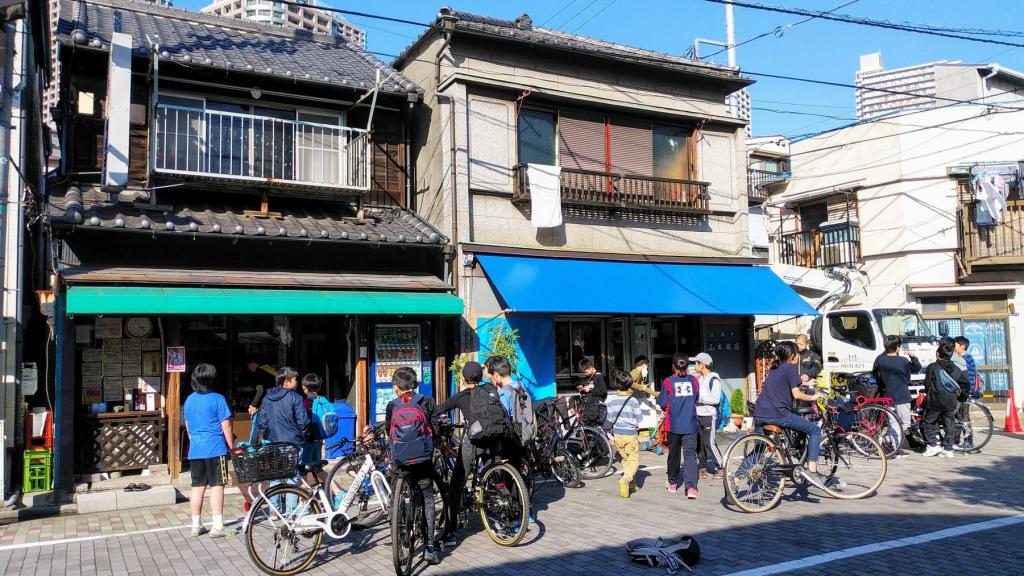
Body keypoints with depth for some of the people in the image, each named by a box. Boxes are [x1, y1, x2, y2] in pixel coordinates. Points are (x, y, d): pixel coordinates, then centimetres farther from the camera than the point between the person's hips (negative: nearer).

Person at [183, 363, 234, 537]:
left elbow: (188, 426, 19)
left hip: (195, 449, 6)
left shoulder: (189, 400, 10)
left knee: (198, 486, 11)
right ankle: (217, 526, -4)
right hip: (215, 449, -6)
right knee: (217, 485, -2)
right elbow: (226, 426, -9)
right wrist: (231, 447, -1)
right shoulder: (217, 399, -9)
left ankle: (196, 526, 18)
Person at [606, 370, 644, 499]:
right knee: (634, 460, 2)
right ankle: (626, 479, -23)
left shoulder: (611, 400, -3)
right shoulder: (633, 400, -12)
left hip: (617, 434, 4)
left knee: (625, 459, 19)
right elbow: (639, 418, -5)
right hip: (631, 434, -4)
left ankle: (631, 485, 22)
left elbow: (610, 418, 2)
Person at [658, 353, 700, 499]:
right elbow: (696, 400, 14)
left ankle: (673, 482, 30)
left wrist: (659, 397, 15)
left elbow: (662, 404, -5)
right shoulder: (693, 381, 1)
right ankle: (691, 487, -15)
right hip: (690, 425, 1)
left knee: (674, 453, 15)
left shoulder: (668, 382, -7)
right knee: (690, 454, -2)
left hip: (674, 425, 0)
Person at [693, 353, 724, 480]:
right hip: (698, 415, 8)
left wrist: (700, 398, -16)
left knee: (709, 443, -8)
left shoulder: (714, 380, -10)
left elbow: (716, 399, -18)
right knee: (698, 443, 8)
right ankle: (702, 468, 16)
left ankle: (721, 469, 2)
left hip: (709, 416, -8)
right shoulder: (699, 379, 14)